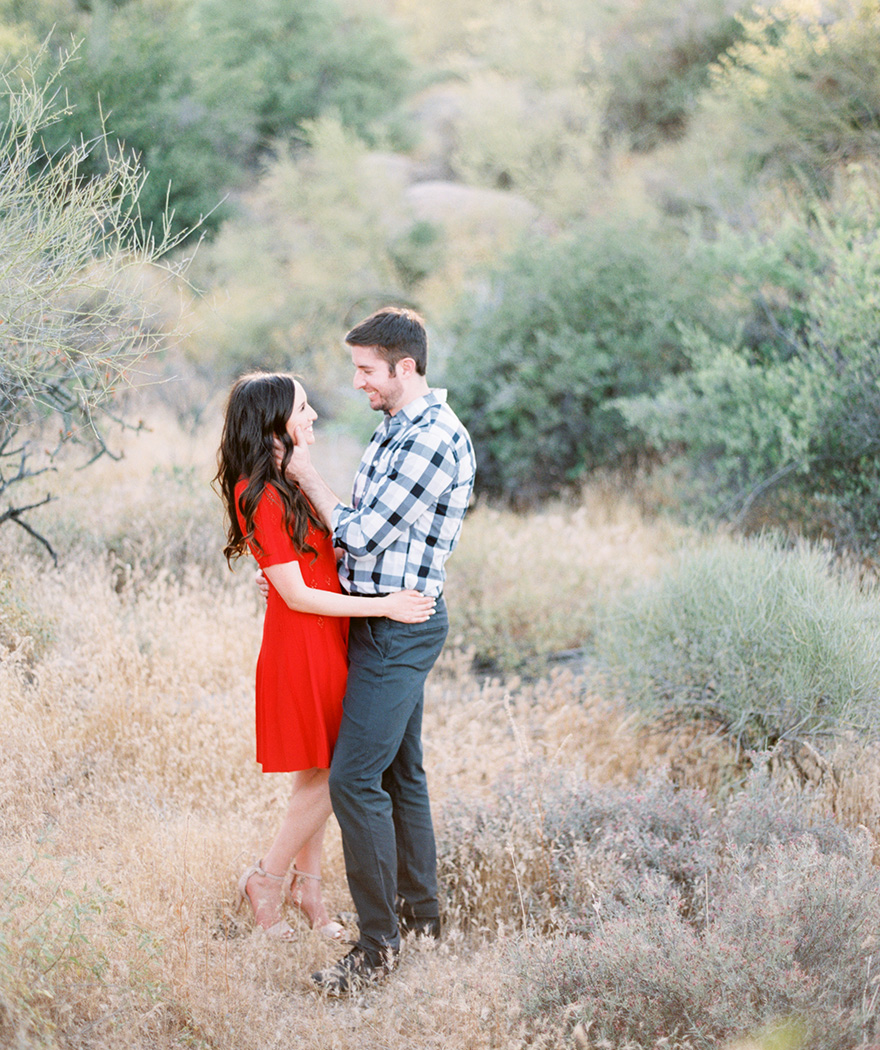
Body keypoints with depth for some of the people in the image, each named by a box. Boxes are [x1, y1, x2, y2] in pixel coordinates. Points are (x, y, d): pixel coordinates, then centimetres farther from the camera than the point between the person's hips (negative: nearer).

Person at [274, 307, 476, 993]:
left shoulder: (436, 440, -19)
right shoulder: (397, 429, 13)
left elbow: (364, 533, -18)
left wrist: (307, 475, -5)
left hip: (400, 627, -10)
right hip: (383, 621, 10)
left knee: (356, 777, -13)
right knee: (400, 770, 16)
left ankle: (379, 943, -9)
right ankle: (422, 913, 26)